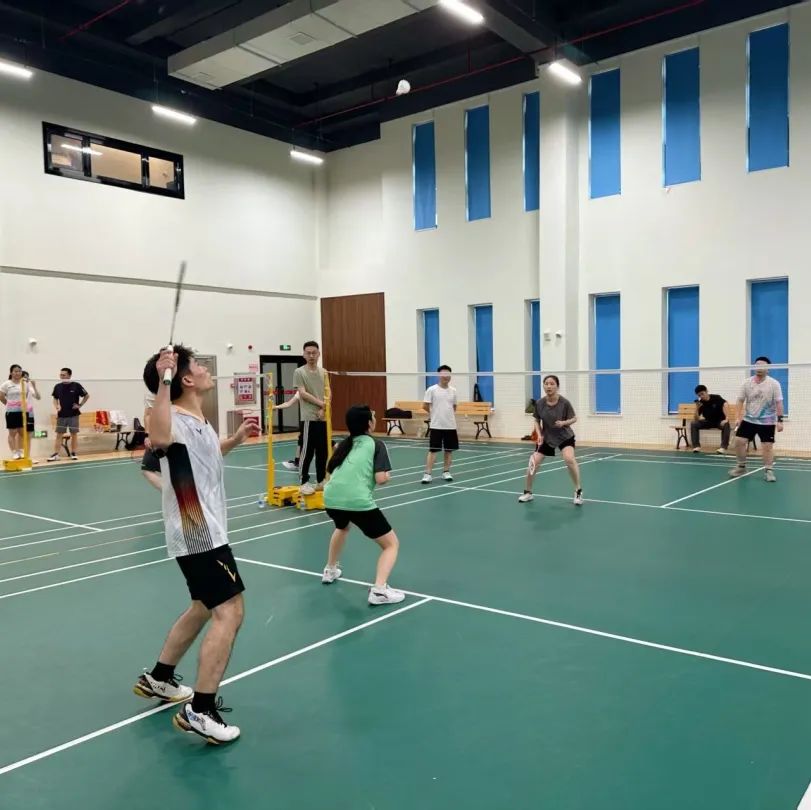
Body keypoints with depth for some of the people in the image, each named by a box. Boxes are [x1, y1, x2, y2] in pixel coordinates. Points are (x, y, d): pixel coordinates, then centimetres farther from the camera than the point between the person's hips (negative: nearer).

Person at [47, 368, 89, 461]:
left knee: (74, 434, 3)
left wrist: (80, 405, -4)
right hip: (61, 415, 2)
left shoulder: (76, 385, -5)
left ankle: (73, 453, 13)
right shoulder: (57, 386, 3)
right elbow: (55, 399, 16)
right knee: (59, 434, 1)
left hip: (73, 414, -2)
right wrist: (57, 407, -1)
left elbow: (87, 396, 3)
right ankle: (55, 454, 3)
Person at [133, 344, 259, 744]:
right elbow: (158, 440, -49)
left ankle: (158, 678, 39)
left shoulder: (198, 422, 8)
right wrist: (164, 382, -51)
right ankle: (200, 711, -5)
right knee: (229, 612, -12)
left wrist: (237, 438, 18)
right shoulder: (177, 421, -22)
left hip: (205, 531, 10)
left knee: (205, 607, 23)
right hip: (199, 535, -10)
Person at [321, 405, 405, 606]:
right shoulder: (376, 444, 6)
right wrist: (386, 474, 18)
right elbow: (381, 478, -4)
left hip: (331, 499, 6)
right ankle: (379, 590, -11)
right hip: (359, 502, -6)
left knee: (342, 527, 41)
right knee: (391, 544, 8)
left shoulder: (344, 444, 22)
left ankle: (330, 571, 49)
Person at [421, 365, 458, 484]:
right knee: (432, 450, -4)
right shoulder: (432, 390, -6)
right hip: (436, 425, -4)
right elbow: (425, 406, -3)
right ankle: (428, 474, -1)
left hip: (450, 426, 4)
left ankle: (446, 472, 20)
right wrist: (435, 413, 8)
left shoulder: (453, 390, 7)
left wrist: (449, 415, 12)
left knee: (449, 450, 8)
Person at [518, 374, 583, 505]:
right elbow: (537, 421, 2)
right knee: (533, 462, -6)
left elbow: (574, 418, -9)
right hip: (546, 438, 3)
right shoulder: (539, 403, -13)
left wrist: (564, 423, -28)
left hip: (565, 436, -3)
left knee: (569, 459, -27)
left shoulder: (564, 403, -21)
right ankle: (528, 493, 17)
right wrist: (540, 435, -12)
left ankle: (578, 491, -7)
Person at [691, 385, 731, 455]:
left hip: (720, 421, -3)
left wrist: (727, 419, -46)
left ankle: (723, 447, -32)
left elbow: (726, 404, -34)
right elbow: (697, 419, -11)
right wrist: (697, 408, -27)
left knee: (726, 424, -36)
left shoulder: (716, 398, -14)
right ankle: (696, 446, -18)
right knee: (693, 423, -19)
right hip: (708, 422, 3)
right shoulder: (700, 403, -7)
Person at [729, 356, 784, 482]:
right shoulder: (747, 383, 0)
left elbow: (779, 403, -8)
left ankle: (768, 471, 8)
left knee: (768, 446, -4)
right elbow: (740, 400, 6)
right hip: (749, 419, 3)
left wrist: (779, 420, -14)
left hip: (767, 422, -3)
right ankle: (741, 467, 15)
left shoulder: (774, 384, -7)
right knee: (739, 441, -2)